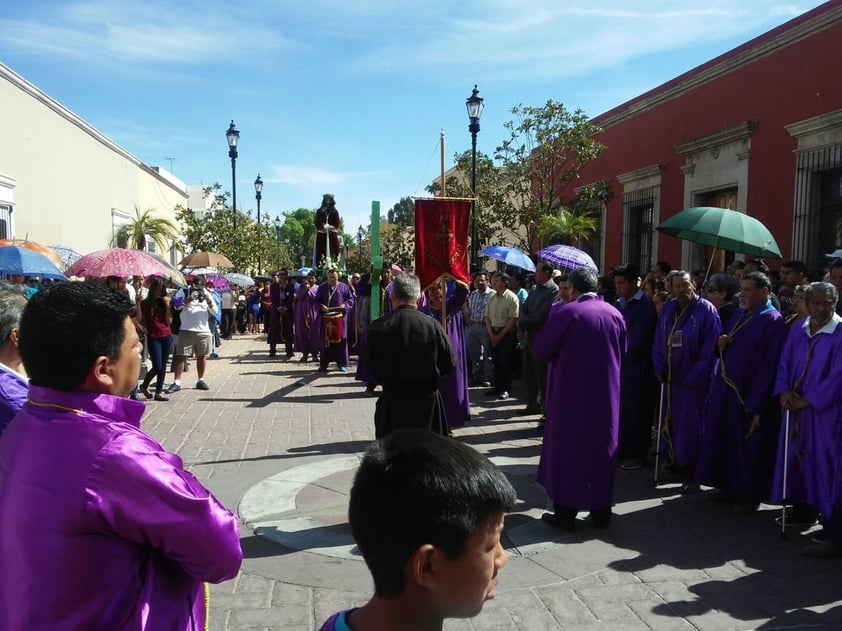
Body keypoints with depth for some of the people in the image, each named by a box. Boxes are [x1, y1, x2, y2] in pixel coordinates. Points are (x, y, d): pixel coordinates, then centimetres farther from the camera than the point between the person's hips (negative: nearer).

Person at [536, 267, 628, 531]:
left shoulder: (565, 312, -14)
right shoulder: (614, 313, 1)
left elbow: (541, 349, -9)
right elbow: (622, 350, 12)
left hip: (572, 392, -4)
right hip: (606, 393, 4)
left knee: (567, 448, 6)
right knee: (602, 448, 15)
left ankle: (565, 513, 9)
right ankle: (601, 511, 22)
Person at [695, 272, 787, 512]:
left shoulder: (772, 321, -13)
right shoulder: (738, 316, 10)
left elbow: (770, 365, -17)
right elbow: (722, 345, 21)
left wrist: (755, 402, -20)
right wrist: (720, 344, -5)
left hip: (749, 394, -7)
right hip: (725, 390, 7)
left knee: (747, 445, 4)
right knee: (726, 439, 15)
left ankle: (750, 494, 19)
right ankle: (730, 485, 30)